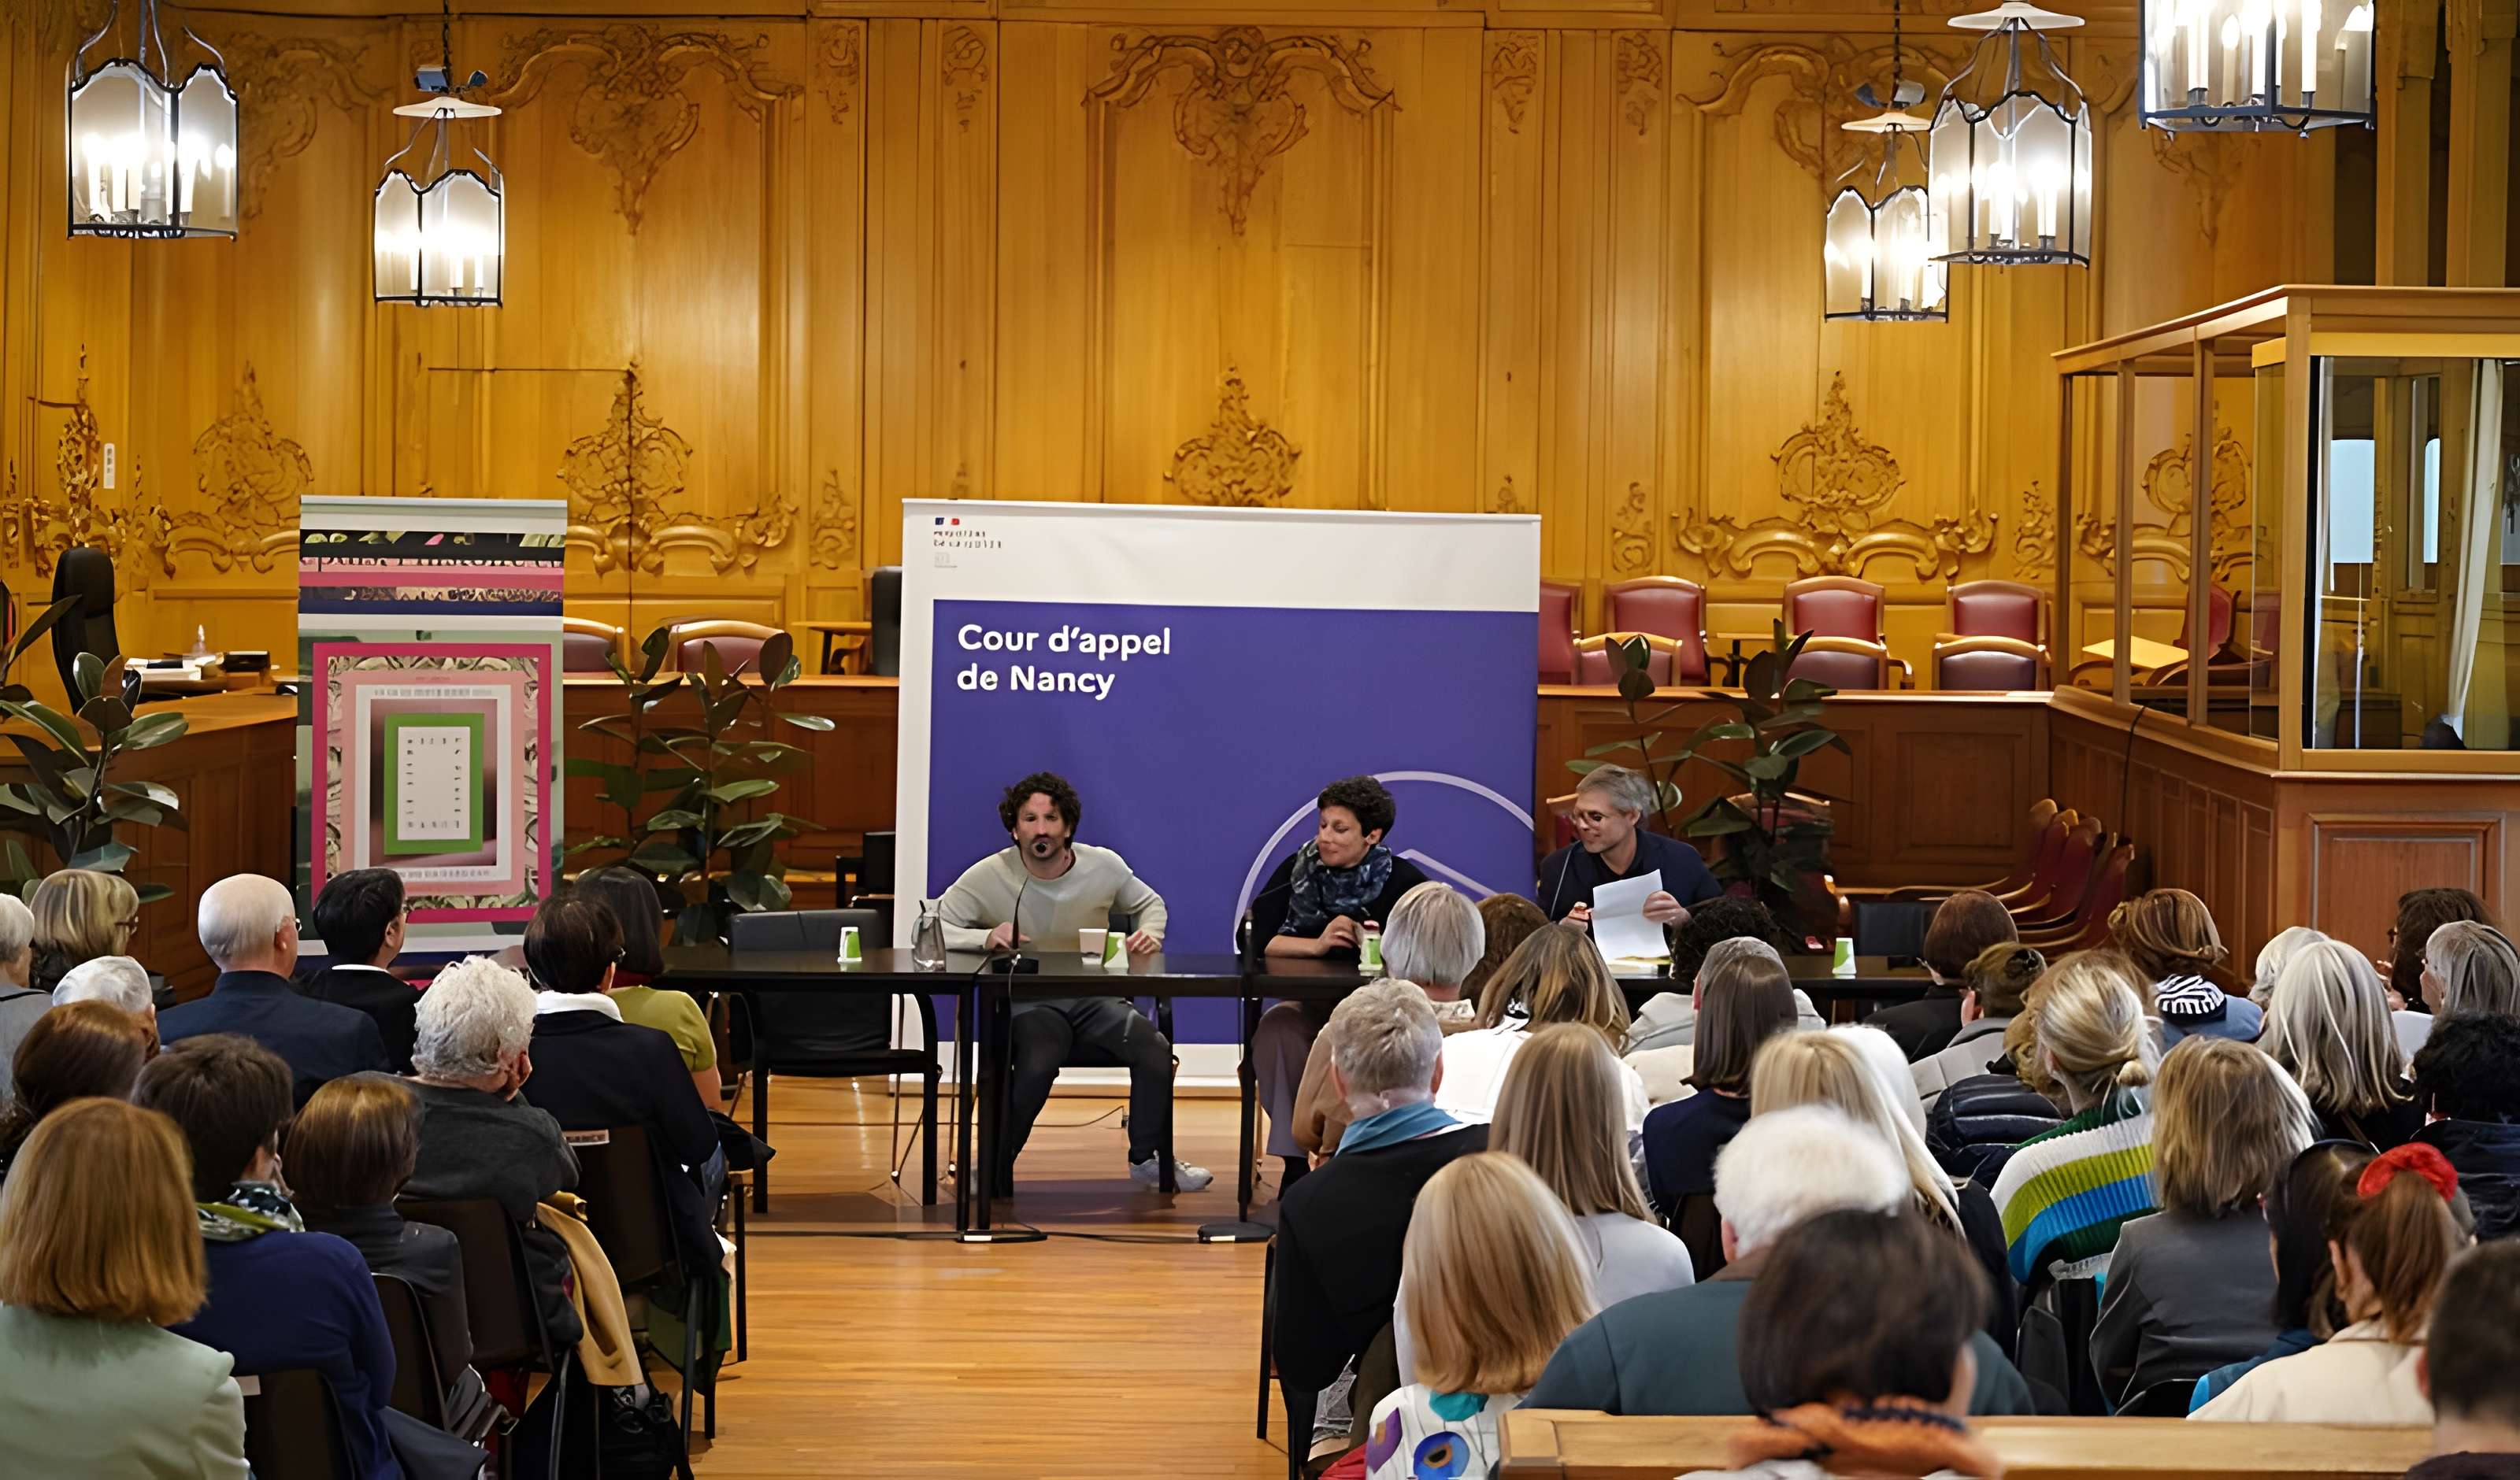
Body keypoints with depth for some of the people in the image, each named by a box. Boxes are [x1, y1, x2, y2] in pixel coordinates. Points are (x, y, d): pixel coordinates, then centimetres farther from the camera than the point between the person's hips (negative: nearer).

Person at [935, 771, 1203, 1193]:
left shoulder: (1104, 866, 1)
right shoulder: (988, 878, -8)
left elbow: (1150, 903, 21)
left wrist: (1150, 933, -3)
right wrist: (986, 937, -28)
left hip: (1096, 1000, 3)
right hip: (1027, 1003, -3)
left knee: (1156, 1051, -22)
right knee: (1038, 1063, -36)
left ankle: (1148, 1160, 2)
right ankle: (994, 1171, -14)